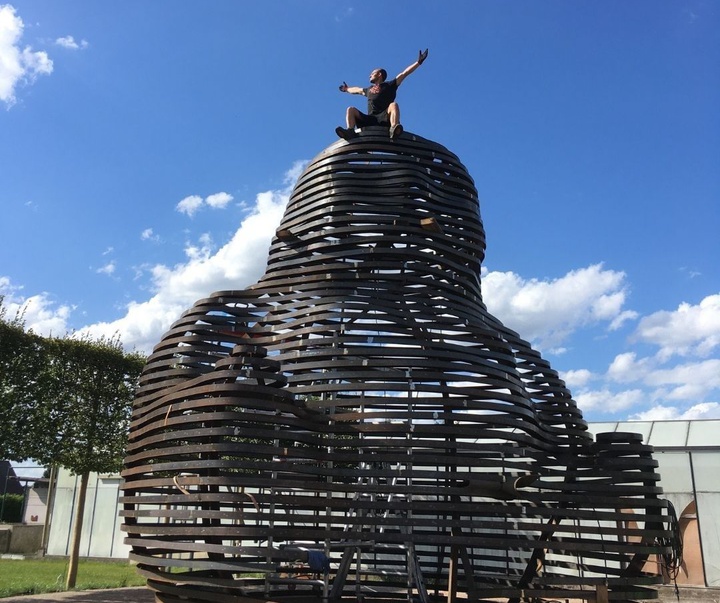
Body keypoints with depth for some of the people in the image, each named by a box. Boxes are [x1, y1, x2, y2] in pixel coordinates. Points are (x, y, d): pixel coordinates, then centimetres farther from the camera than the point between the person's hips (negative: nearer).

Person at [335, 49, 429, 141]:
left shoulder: (389, 85, 18)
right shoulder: (369, 90, 33)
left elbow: (404, 74, 11)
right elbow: (357, 90, 54)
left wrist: (418, 62, 5)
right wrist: (346, 89, 71)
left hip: (384, 119, -4)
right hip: (369, 120, 4)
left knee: (393, 105, -33)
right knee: (351, 109, -11)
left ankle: (394, 129, -61)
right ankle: (350, 131, -39)